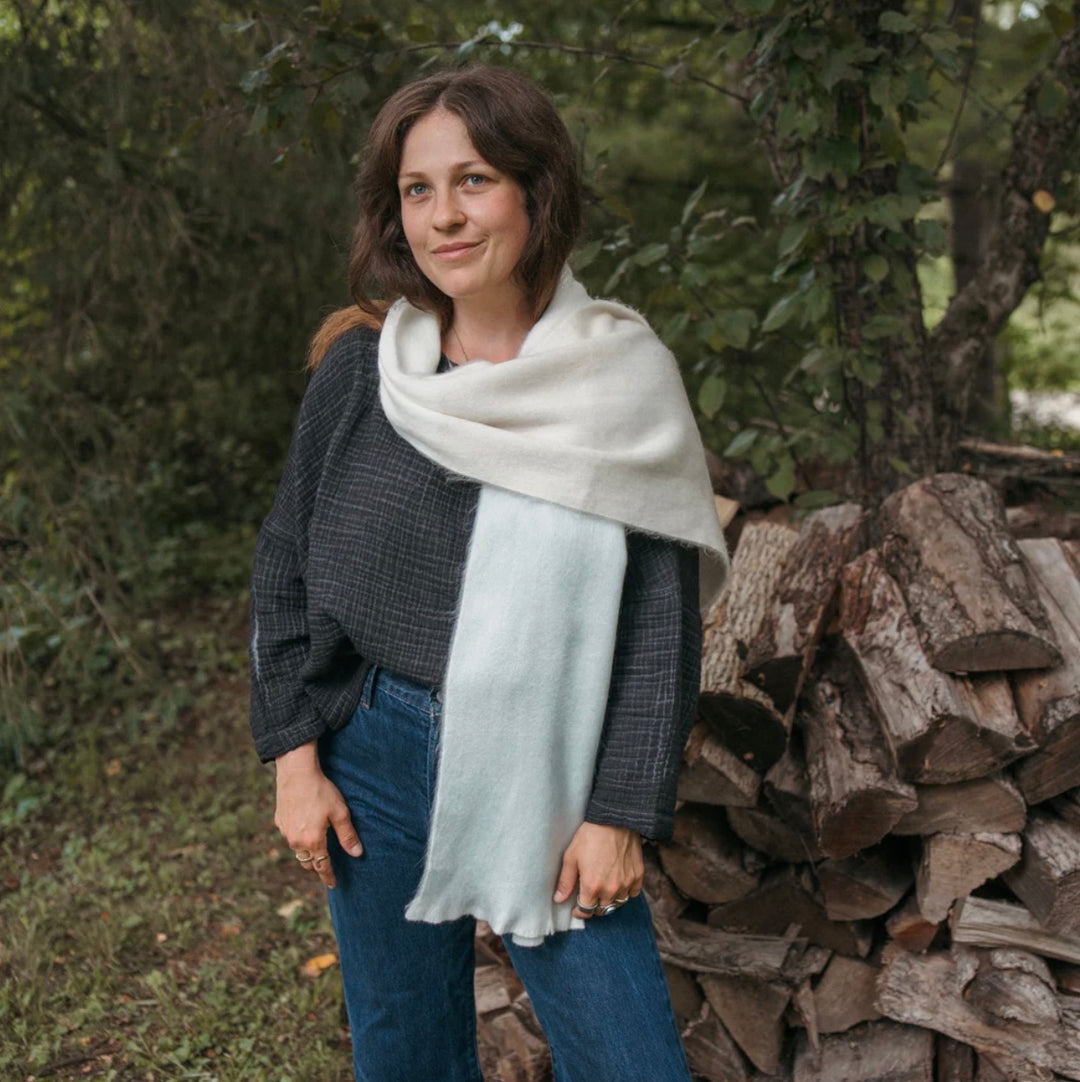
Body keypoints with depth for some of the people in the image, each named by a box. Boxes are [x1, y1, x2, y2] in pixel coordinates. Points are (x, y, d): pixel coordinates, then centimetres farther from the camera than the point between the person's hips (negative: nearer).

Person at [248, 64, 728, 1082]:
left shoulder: (622, 379, -7)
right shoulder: (361, 368, -2)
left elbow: (662, 618, -5)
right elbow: (285, 565, 5)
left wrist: (621, 812, -7)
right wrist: (294, 757, 0)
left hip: (548, 783, -1)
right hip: (377, 763, 2)